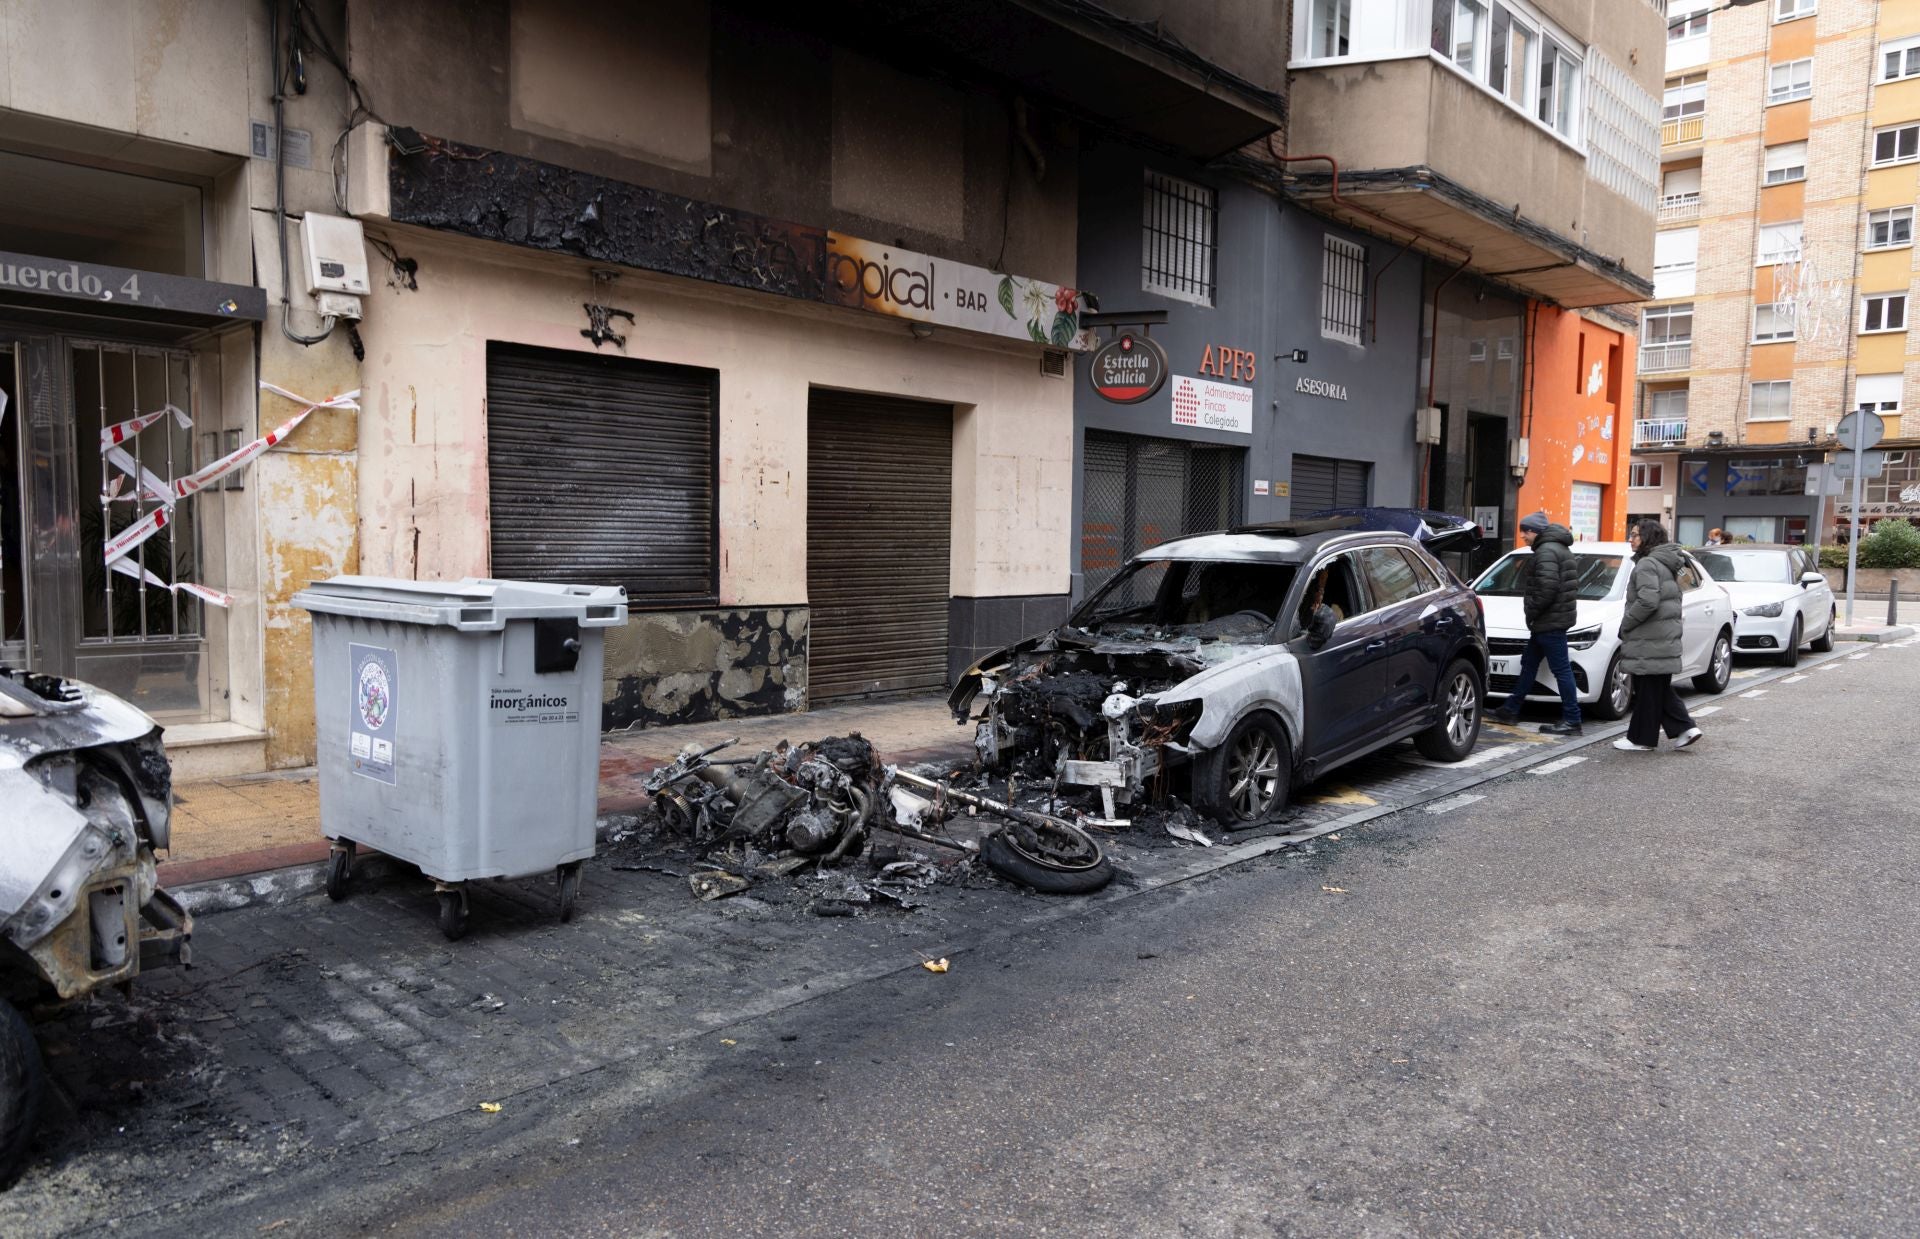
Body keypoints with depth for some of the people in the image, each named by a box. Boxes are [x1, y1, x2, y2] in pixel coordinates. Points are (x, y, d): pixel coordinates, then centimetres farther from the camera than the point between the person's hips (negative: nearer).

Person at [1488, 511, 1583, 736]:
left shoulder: (1546, 552, -16)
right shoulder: (1559, 548, 18)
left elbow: (1547, 588, -27)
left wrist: (1531, 609, -13)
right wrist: (1531, 606, 15)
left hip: (1550, 622, -11)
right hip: (1546, 622, 11)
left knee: (1561, 670, -7)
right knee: (1528, 664, 16)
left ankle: (1571, 721, -4)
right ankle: (1511, 710, 24)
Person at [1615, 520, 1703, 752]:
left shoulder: (1647, 564, -14)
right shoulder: (1666, 564, 17)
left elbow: (1648, 601, -25)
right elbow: (1673, 599, 21)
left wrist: (1625, 623, -12)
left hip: (1649, 641, -10)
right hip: (1667, 637, 10)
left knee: (1647, 691, -2)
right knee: (1660, 689, 16)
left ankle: (1641, 739, 4)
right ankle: (1685, 728, 12)